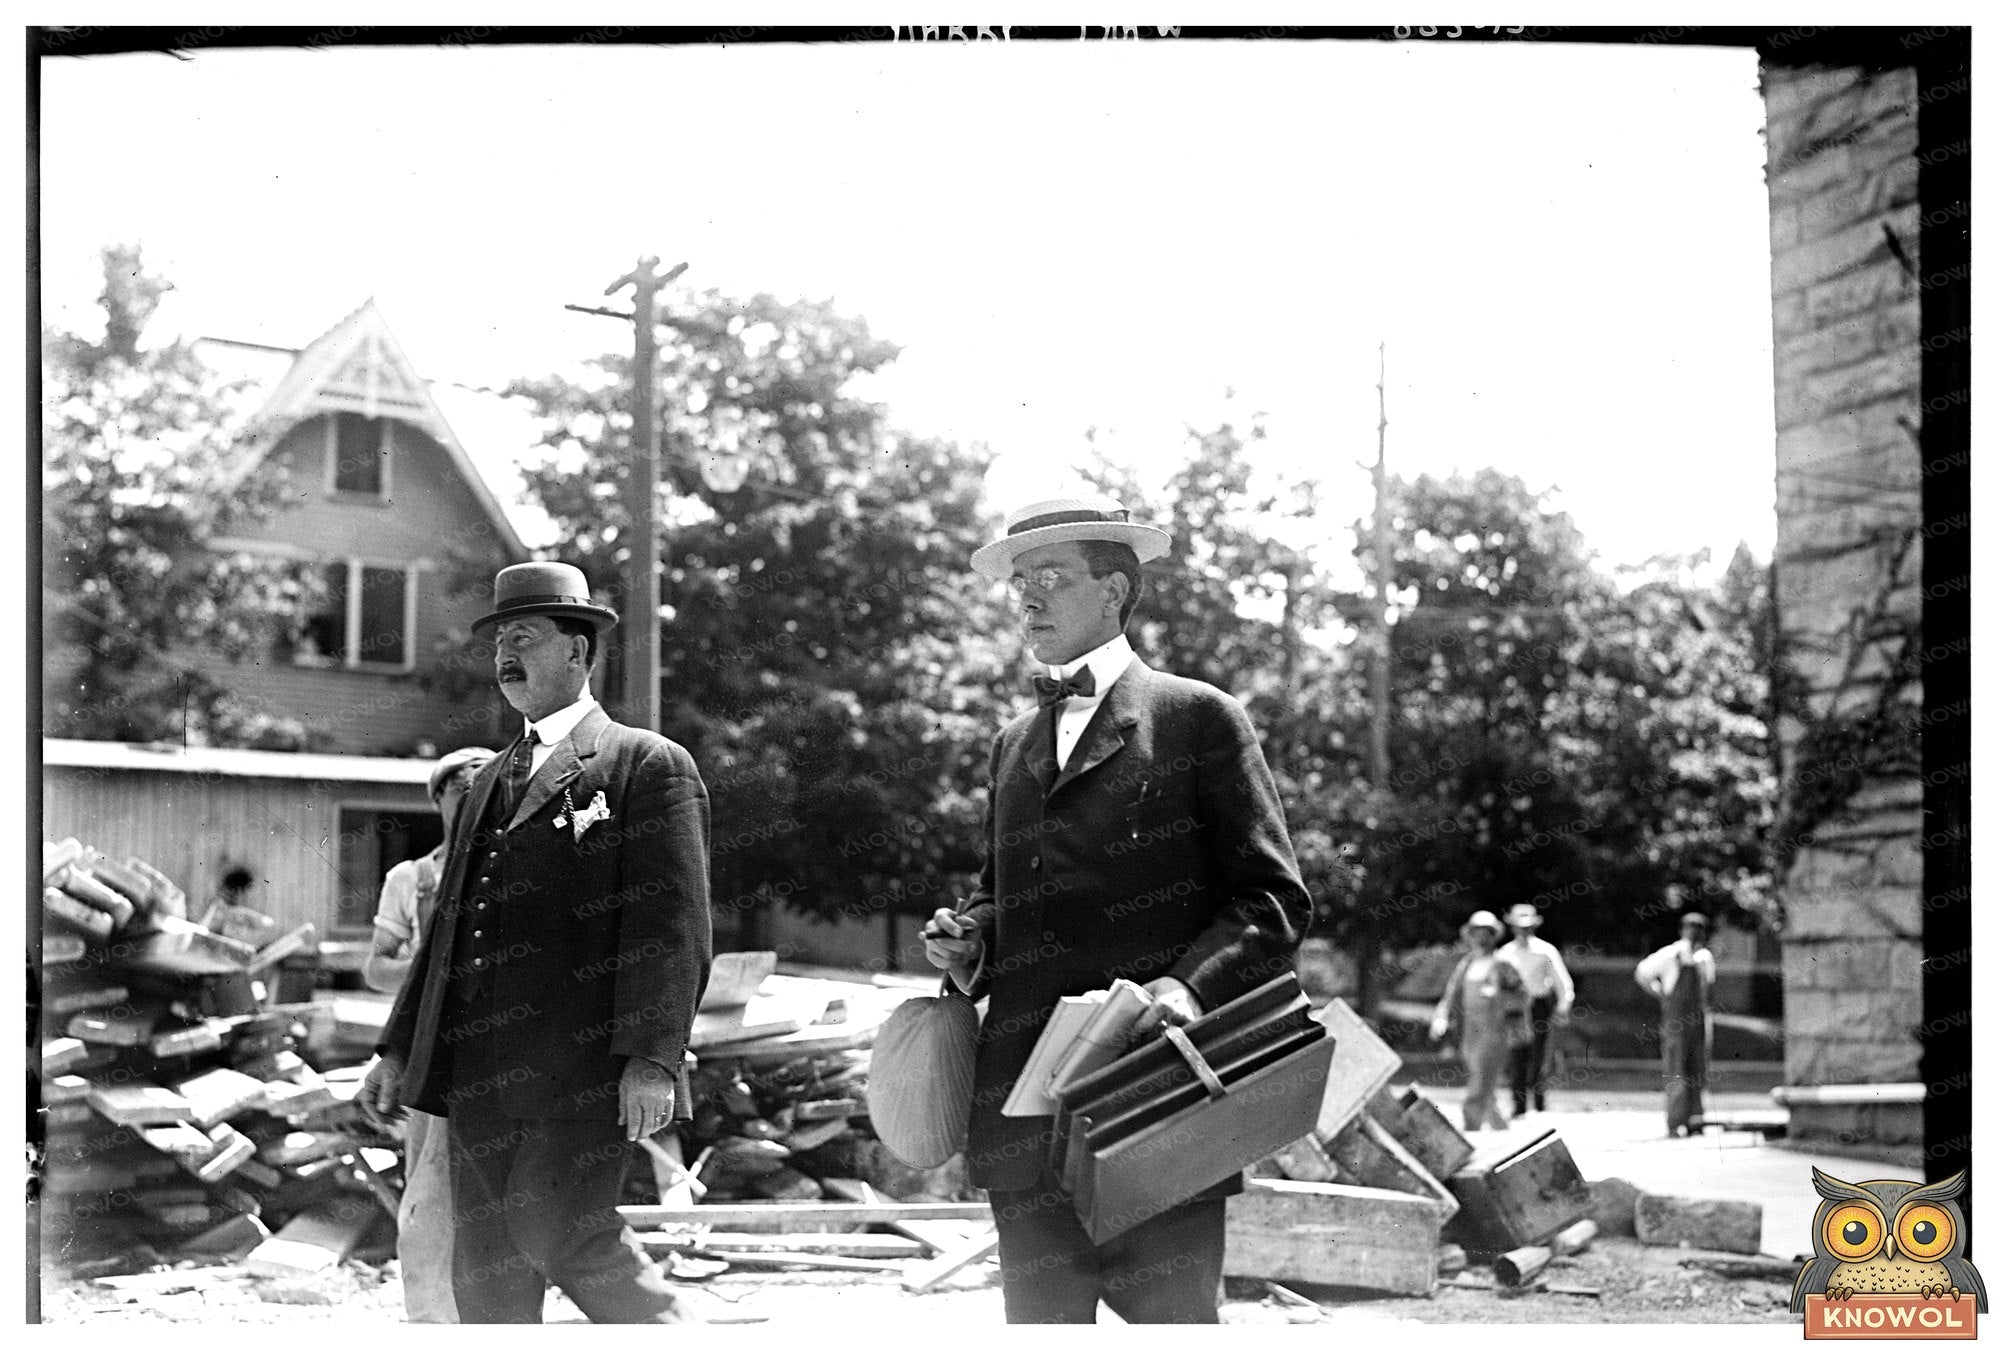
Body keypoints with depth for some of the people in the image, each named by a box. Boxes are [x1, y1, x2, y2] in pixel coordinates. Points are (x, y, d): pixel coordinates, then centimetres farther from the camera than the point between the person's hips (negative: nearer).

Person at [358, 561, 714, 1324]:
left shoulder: (649, 765, 0)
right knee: (487, 1267, 6)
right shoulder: (491, 782, 23)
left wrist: (651, 1057, -18)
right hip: (481, 1071, 7)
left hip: (584, 1063, -7)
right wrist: (399, 1047, 18)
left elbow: (672, 925, -9)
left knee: (561, 1232, -16)